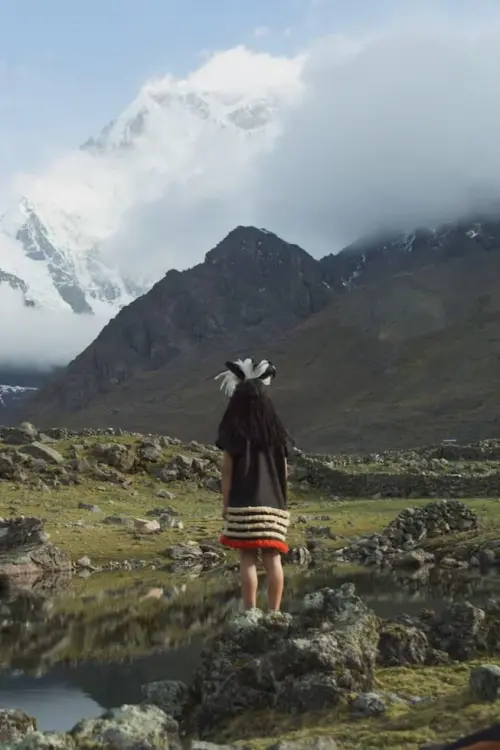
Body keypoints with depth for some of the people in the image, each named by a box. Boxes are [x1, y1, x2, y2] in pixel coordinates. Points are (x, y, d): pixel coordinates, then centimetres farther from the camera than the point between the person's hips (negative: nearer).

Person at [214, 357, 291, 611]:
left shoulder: (233, 431, -5)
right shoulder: (275, 429, 7)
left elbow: (227, 470, -5)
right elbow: (284, 470, 10)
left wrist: (225, 503, 1)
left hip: (244, 504, -4)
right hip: (273, 504, 4)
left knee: (248, 559, -2)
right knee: (273, 559, 4)